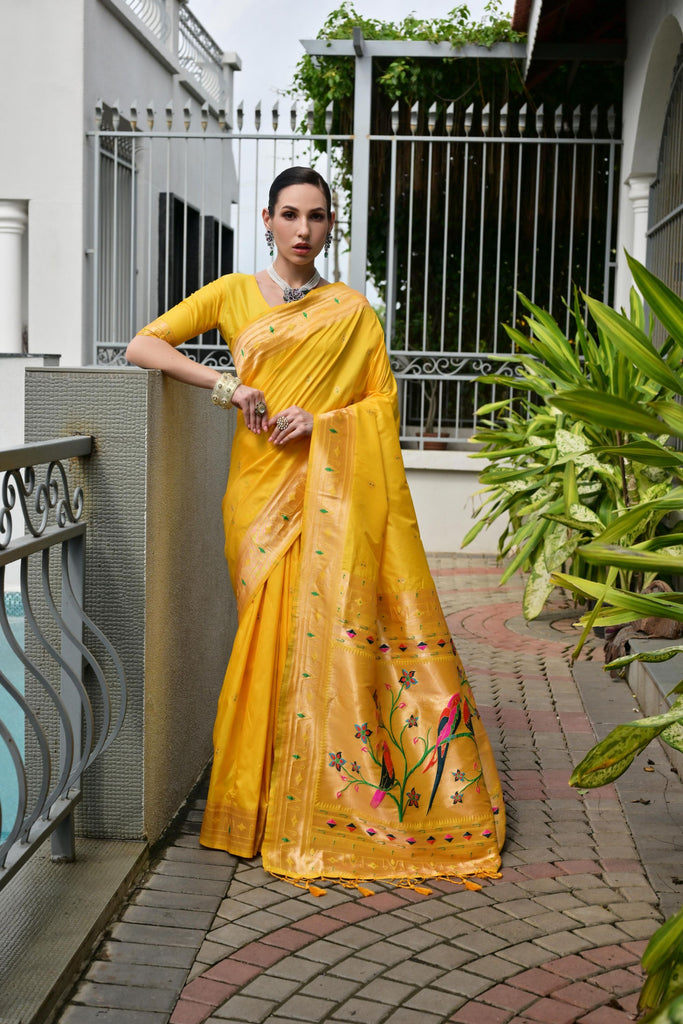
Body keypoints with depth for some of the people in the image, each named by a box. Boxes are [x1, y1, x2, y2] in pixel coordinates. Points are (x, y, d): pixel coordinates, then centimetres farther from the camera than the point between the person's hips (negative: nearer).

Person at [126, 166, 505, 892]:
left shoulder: (352, 309, 14)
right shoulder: (234, 294, 12)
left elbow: (384, 399, 8)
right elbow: (143, 346, 6)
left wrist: (320, 419, -10)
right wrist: (222, 383, -7)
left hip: (340, 485, 0)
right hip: (264, 483, 0)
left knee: (339, 624, -8)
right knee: (278, 629, -6)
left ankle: (340, 799, 2)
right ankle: (277, 802, 5)